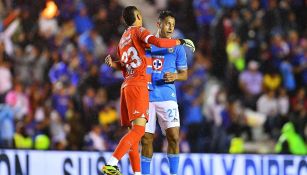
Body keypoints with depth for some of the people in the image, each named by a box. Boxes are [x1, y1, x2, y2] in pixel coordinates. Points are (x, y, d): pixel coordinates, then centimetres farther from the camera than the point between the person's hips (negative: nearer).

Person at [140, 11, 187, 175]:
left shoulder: (177, 47, 6)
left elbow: (184, 74, 7)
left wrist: (175, 76, -15)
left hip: (167, 97, -1)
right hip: (146, 97, 1)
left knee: (173, 137, -12)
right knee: (146, 138, 2)